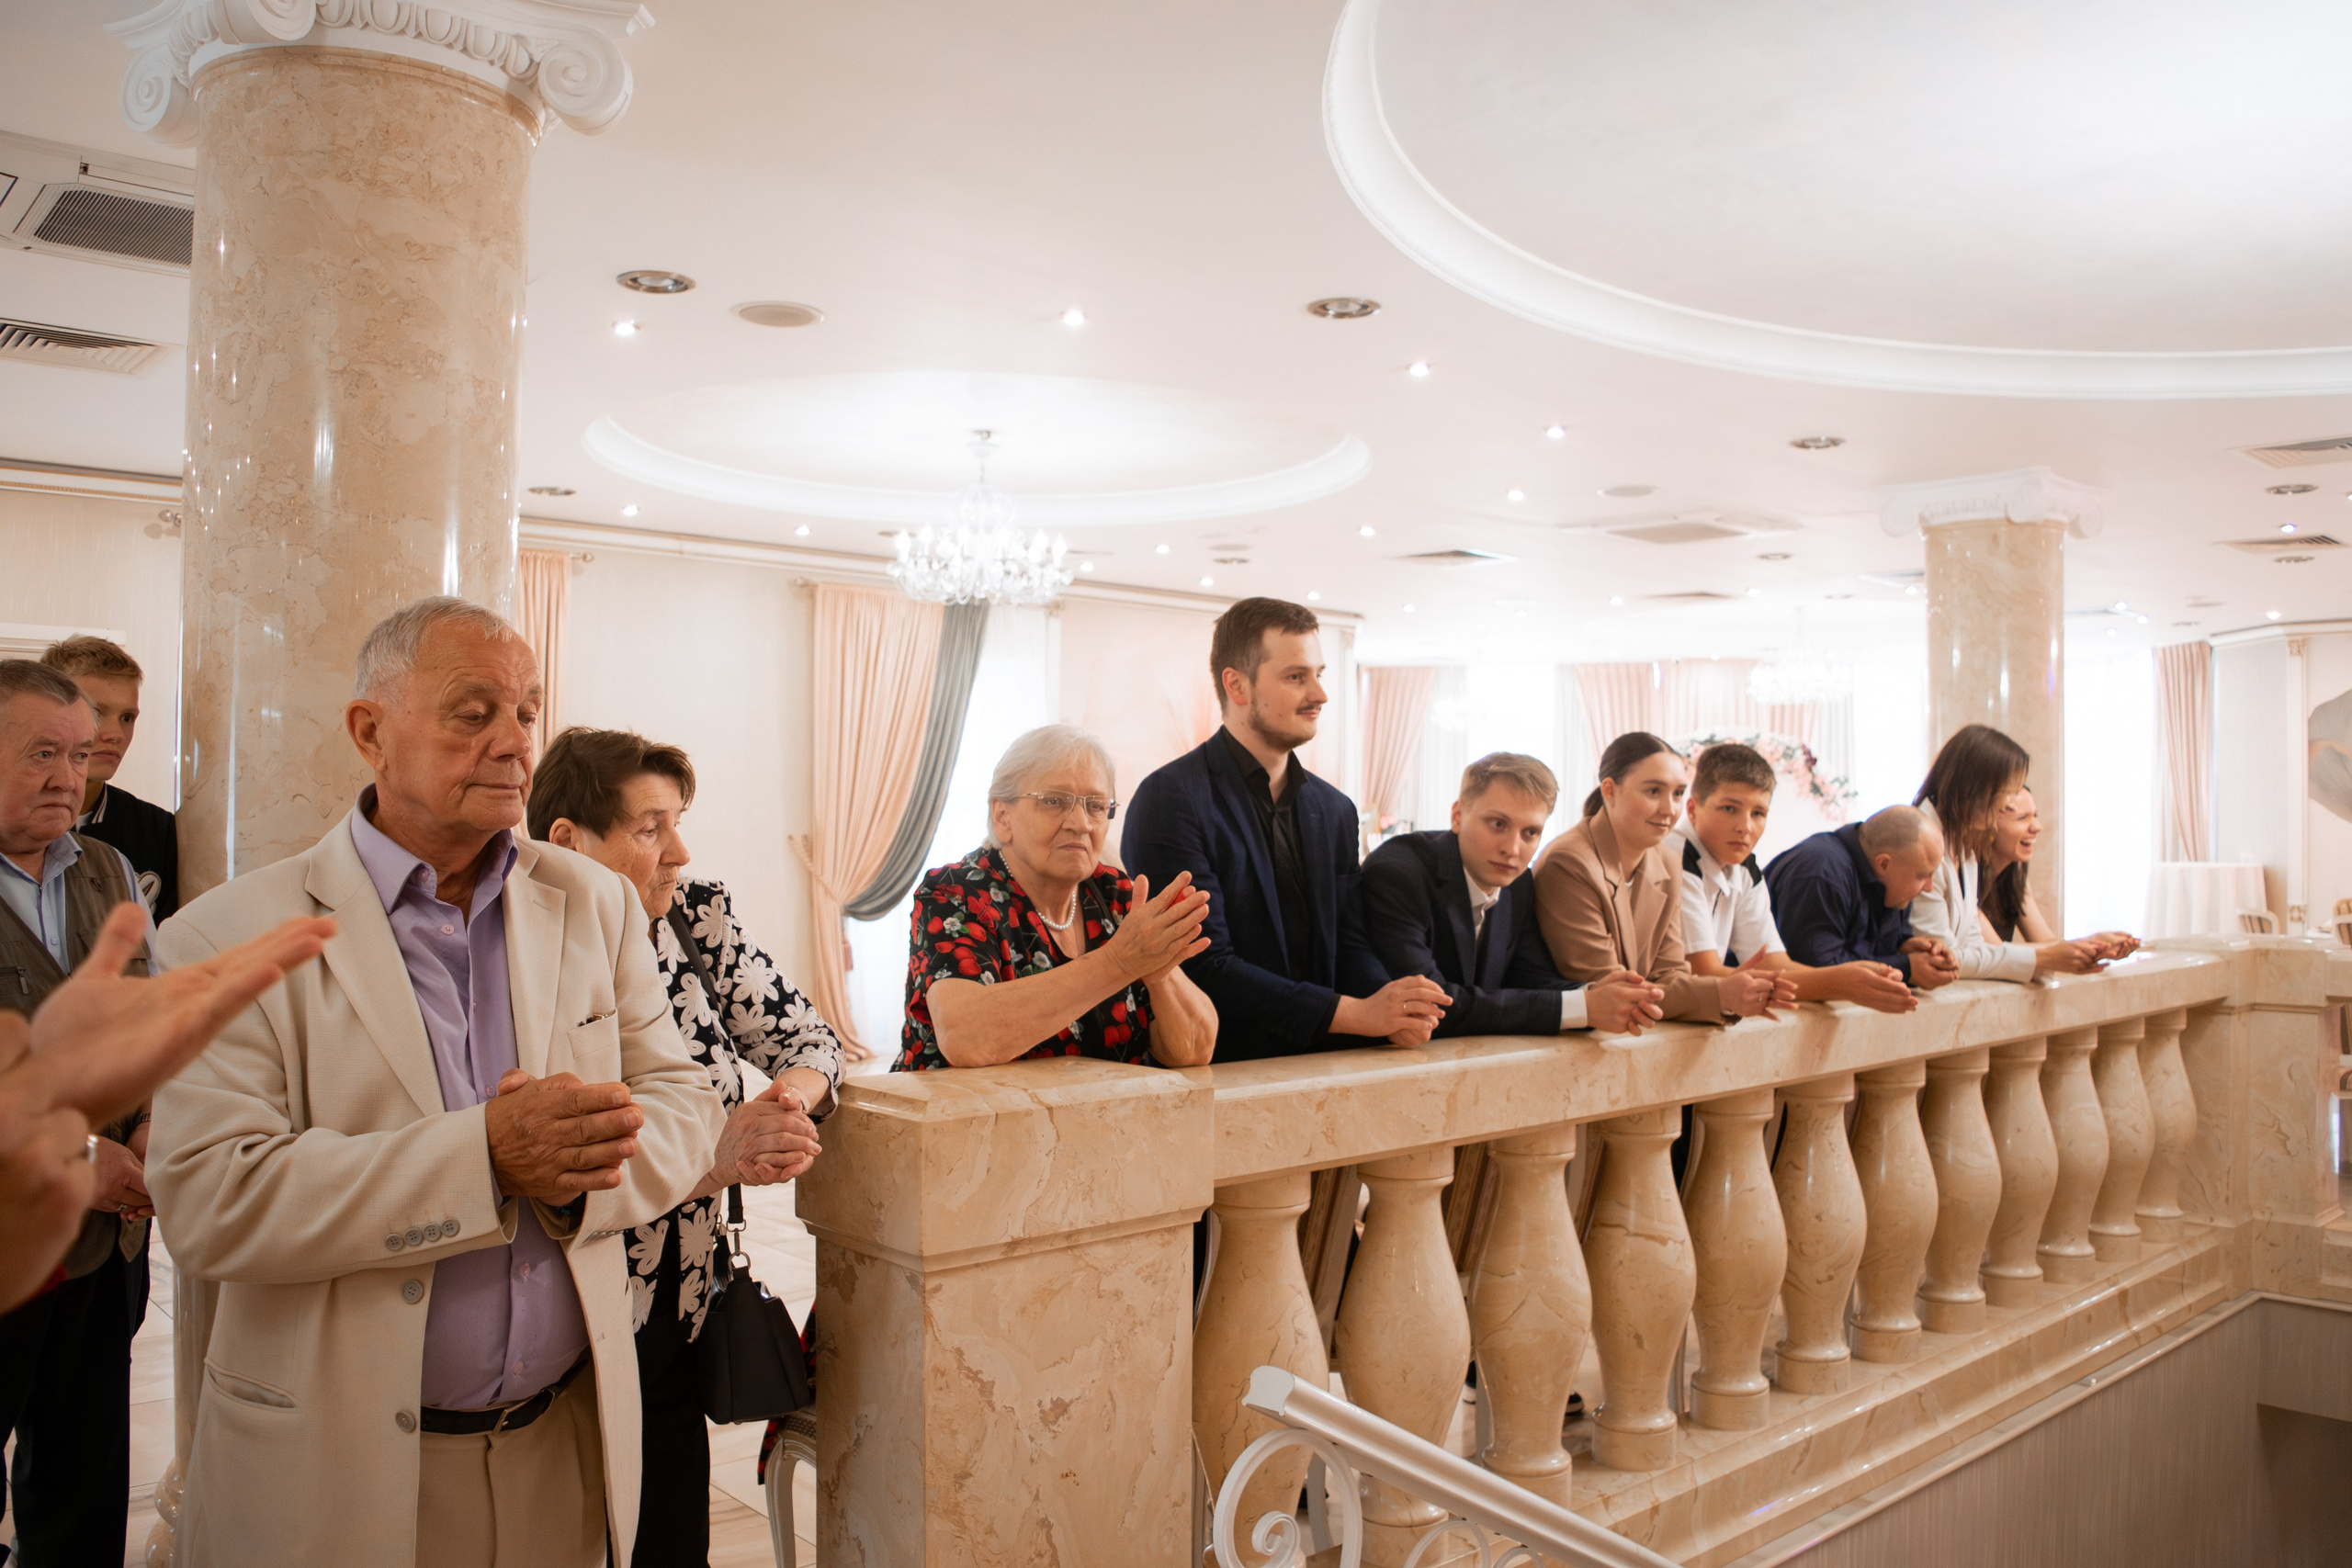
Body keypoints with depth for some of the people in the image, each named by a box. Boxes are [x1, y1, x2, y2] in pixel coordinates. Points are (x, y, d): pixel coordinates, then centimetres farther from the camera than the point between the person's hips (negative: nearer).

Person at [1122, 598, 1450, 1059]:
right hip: (1222, 1069, -6)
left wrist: (1393, 1011, -10)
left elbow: (1348, 945, 12)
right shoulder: (1170, 800, -9)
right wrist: (1356, 1013, -16)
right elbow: (1204, 966, -14)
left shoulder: (1336, 810, 14)